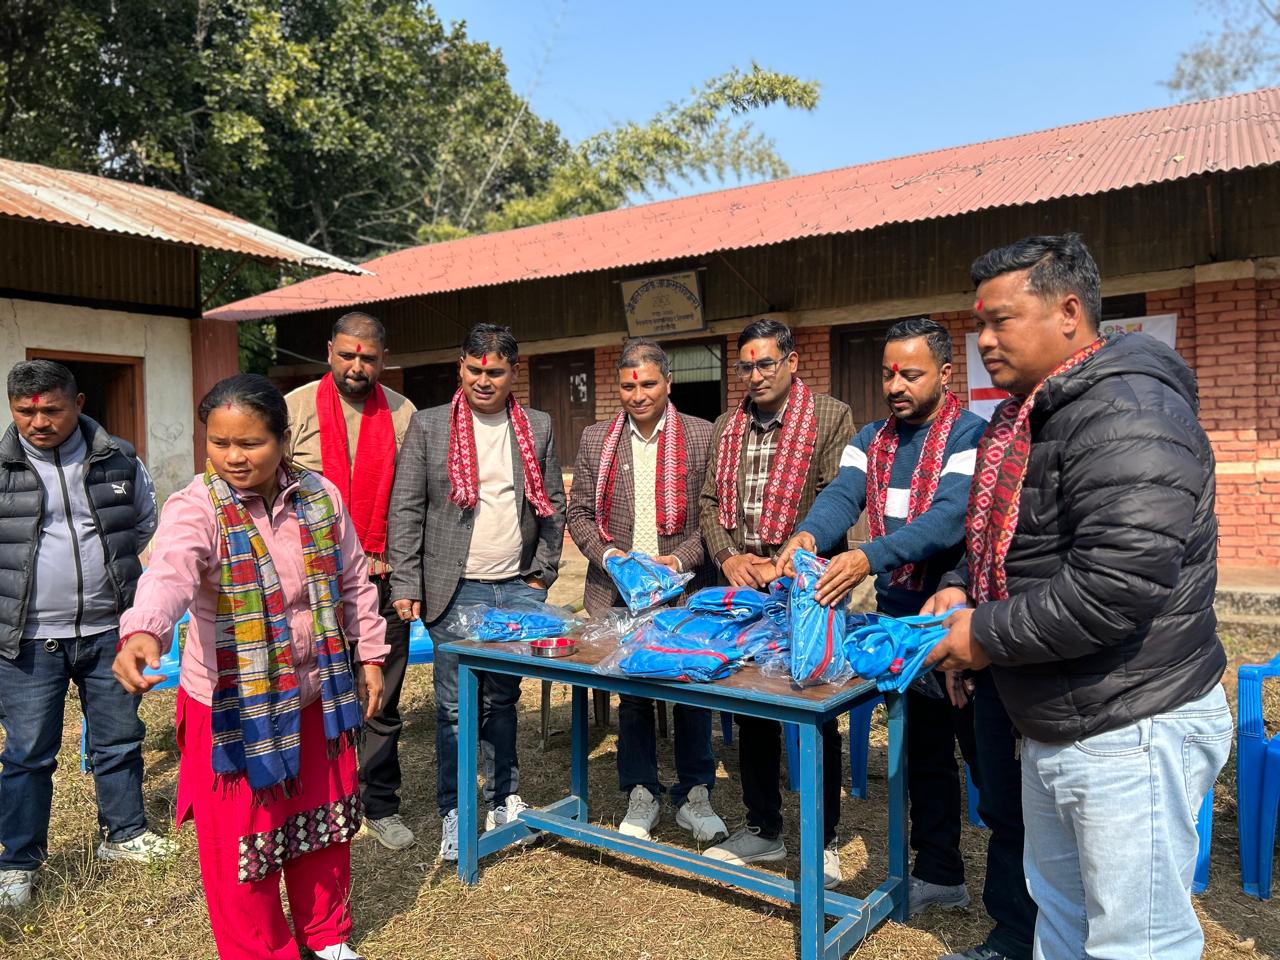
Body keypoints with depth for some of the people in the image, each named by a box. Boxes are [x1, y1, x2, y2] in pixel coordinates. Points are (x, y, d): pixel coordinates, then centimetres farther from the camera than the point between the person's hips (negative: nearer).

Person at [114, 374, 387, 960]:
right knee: (241, 840, 6)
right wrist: (142, 632, -57)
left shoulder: (320, 496, -4)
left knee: (323, 821, 18)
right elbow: (168, 572, -38)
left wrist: (369, 654, 8)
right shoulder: (196, 508, -17)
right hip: (232, 705, -4)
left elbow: (353, 582, 7)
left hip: (317, 693, 4)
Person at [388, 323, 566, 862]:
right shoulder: (429, 426, 0)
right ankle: (454, 815, 16)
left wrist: (542, 575, 4)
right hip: (456, 591, -2)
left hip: (518, 589, 2)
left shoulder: (538, 428, 8)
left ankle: (503, 801, 27)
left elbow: (552, 506, 11)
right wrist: (406, 586, -8)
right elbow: (406, 511, -2)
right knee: (455, 705, 3)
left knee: (503, 700, 13)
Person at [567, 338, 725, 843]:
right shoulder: (596, 439, 7)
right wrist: (604, 553, -9)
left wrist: (683, 559, -16)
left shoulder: (701, 436, -1)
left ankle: (694, 794, 24)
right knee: (631, 693, 11)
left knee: (692, 694, 7)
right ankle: (641, 794, 26)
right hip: (619, 592, 2)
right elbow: (579, 512, 7)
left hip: (685, 592, -2)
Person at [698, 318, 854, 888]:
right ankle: (763, 830, 28)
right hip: (742, 589, 5)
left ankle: (821, 841, 21)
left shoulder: (830, 417, -3)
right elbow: (710, 502, 12)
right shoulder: (727, 427, 13)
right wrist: (728, 558, -4)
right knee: (751, 712, 13)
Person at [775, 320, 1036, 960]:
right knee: (922, 758, 20)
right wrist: (809, 535, -31)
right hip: (899, 621, 7)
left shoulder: (971, 436, -11)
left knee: (998, 780, -1)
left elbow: (952, 516, -26)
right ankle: (939, 874, 39)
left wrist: (871, 557, -41)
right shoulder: (872, 440, 9)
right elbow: (842, 494, -7)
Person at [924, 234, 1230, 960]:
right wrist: (961, 590, 4)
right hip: (1055, 728, 10)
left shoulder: (1125, 410, -21)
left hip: (1131, 734, -9)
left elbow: (1114, 586, -30)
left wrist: (987, 635, -18)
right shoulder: (1029, 413, 10)